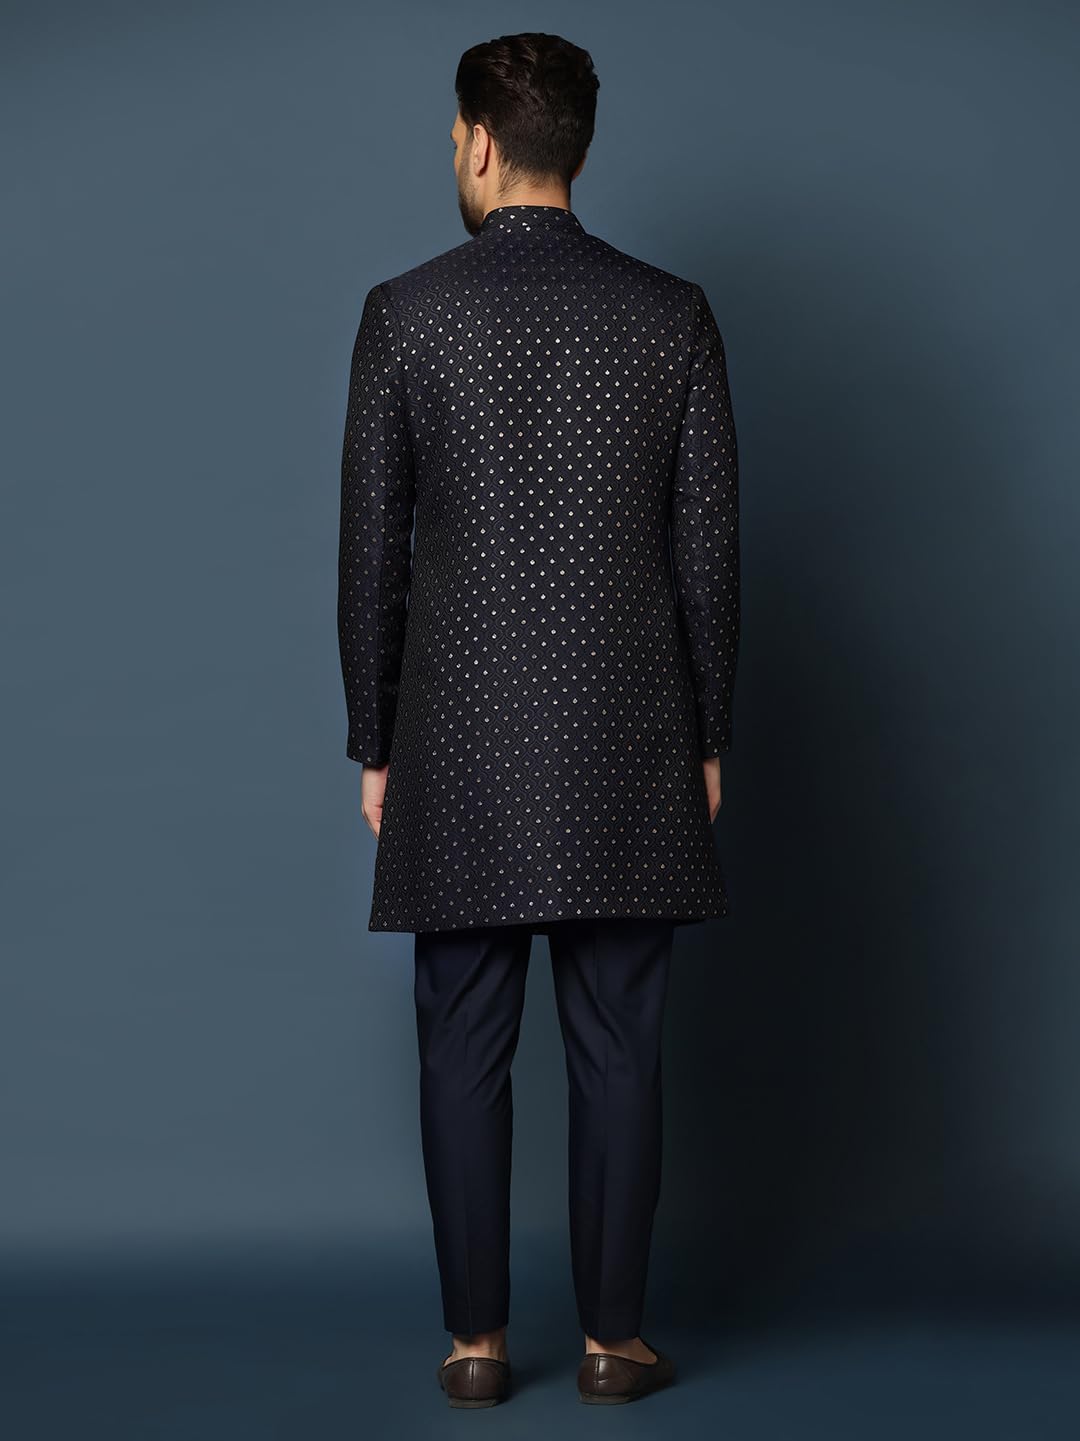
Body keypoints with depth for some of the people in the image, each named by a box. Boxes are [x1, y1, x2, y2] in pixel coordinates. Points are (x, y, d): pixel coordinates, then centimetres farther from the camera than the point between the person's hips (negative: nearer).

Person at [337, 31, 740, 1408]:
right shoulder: (673, 314, 1)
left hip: (459, 748, -1)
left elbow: (371, 552, -1)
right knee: (617, 1054, 7)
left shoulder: (405, 313, -3)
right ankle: (613, 1337, 13)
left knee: (465, 1054, 7)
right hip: (628, 749, 1)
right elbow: (708, 550, 1)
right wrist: (708, 738, 10)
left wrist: (374, 747, 7)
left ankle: (478, 1340, 13)